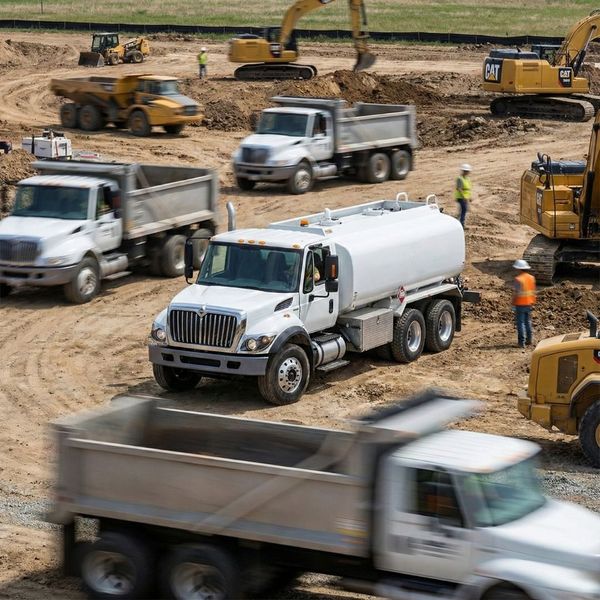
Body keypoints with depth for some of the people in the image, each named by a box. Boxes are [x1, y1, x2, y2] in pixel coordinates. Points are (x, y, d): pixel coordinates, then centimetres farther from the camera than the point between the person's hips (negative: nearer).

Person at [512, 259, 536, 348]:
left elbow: (516, 293, -18)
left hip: (520, 304, -7)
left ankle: (521, 342, -2)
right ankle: (529, 339, 24)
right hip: (529, 303, 7)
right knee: (528, 321, 19)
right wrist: (532, 302, 18)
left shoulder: (518, 279, -18)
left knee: (520, 322, -1)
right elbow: (533, 291, 9)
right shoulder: (531, 278, 4)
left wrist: (513, 303, -7)